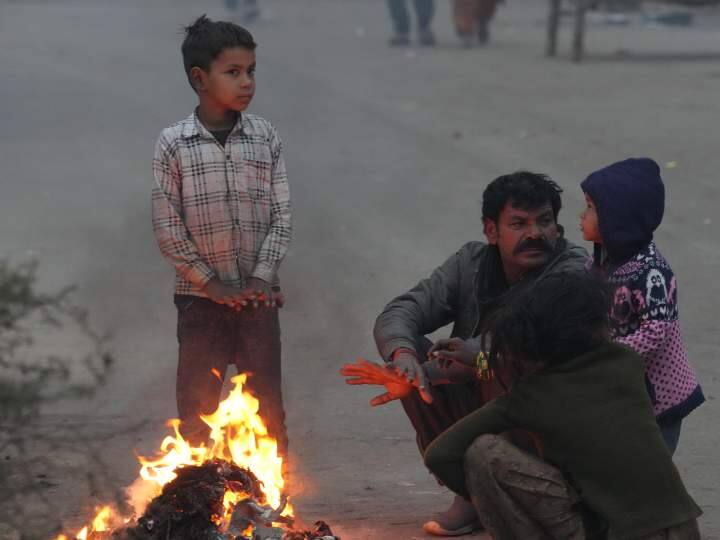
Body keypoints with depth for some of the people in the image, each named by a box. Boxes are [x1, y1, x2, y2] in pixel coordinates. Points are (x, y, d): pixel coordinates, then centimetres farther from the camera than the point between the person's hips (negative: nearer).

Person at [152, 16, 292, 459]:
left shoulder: (266, 137, 2)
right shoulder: (174, 144, -5)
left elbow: (281, 216, 1)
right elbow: (167, 226, -6)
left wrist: (261, 280, -8)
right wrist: (211, 283, -9)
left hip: (258, 294, 2)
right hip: (200, 295, -2)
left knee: (267, 404, 6)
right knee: (197, 405, 2)